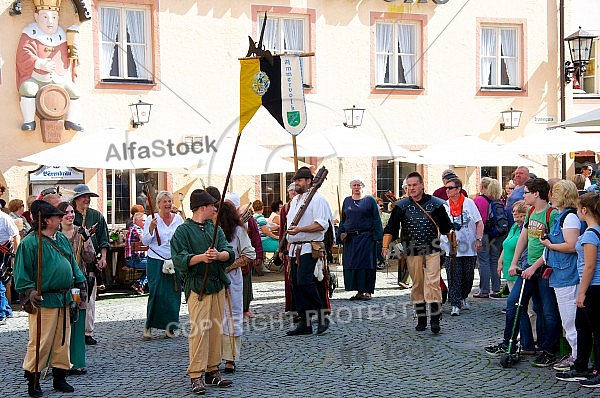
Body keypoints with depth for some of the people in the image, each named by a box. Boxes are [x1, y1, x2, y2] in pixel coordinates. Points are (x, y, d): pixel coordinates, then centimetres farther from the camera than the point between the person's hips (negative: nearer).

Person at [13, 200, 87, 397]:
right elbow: (21, 271, -11)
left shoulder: (62, 239, 13)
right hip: (44, 300, -7)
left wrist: (80, 283, 14)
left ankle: (60, 377, 24)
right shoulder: (30, 242, -10)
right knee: (40, 342, -4)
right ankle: (33, 381, 8)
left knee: (63, 341, 13)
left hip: (64, 299, 8)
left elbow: (73, 264, 21)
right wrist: (30, 290, -23)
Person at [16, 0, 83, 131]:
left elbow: (67, 58, 22)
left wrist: (71, 74, 18)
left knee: (74, 91, -9)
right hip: (35, 78, -4)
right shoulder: (30, 35, -5)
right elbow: (24, 54, -18)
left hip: (60, 80, 4)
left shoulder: (61, 36, 11)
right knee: (28, 90, -31)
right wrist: (40, 64, -30)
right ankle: (29, 121, -17)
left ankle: (71, 120, 5)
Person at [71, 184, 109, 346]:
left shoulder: (97, 216, 11)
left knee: (89, 298, 2)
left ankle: (88, 332, 7)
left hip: (91, 262, 2)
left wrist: (103, 258, 2)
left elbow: (103, 240, 13)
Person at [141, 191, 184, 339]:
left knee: (174, 294, 3)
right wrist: (151, 229, -19)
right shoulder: (151, 219, -1)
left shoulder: (178, 219, 8)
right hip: (156, 261, -3)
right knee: (156, 293, -7)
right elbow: (145, 242, -4)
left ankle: (170, 328, 12)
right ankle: (149, 326, 6)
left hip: (175, 261, 3)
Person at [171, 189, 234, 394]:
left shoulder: (215, 229, 14)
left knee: (216, 329, 8)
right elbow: (179, 259, -12)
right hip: (197, 286, -6)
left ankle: (212, 371, 17)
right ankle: (196, 375, -6)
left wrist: (218, 254, -18)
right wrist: (201, 257, -24)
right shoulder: (183, 231, -3)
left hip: (218, 285, 6)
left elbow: (229, 253, 3)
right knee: (199, 331, -10)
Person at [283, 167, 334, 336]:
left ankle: (322, 315, -7)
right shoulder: (295, 200, 20)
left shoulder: (317, 199, -7)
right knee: (296, 284, 6)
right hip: (295, 249, 9)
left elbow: (321, 224, -17)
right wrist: (289, 241, 18)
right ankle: (304, 323, 10)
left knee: (305, 281, -20)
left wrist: (299, 229, -23)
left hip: (310, 247, -9)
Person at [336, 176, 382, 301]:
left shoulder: (369, 200, 4)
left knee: (366, 263, -4)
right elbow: (343, 220, 17)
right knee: (351, 264, 2)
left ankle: (367, 291, 1)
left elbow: (376, 220, 1)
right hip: (350, 238, 4)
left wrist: (376, 235, -8)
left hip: (366, 237, -4)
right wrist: (341, 233, 3)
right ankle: (359, 291, 8)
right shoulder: (347, 201, 14)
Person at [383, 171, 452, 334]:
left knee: (432, 282, -12)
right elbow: (391, 228, -2)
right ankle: (421, 319, 15)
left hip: (432, 250, -1)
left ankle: (435, 319, -13)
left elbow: (446, 227, 12)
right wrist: (385, 246, -13)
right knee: (417, 285, 6)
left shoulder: (435, 204, 2)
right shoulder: (401, 206, 3)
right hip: (412, 252, 1)